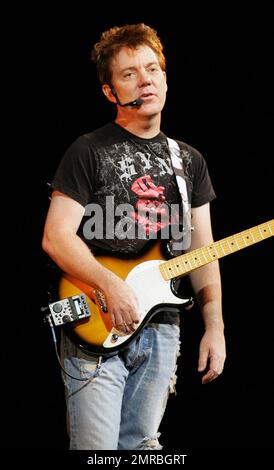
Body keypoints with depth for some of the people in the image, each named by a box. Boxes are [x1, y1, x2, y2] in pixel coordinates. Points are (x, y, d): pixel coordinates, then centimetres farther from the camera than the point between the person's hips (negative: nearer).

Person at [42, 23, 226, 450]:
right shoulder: (89, 152, -2)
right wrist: (111, 286, -22)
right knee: (97, 449, -6)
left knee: (141, 444, 11)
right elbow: (55, 237, -9)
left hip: (161, 328, 5)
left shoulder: (188, 160, 14)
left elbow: (202, 251, 12)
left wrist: (214, 326, 2)